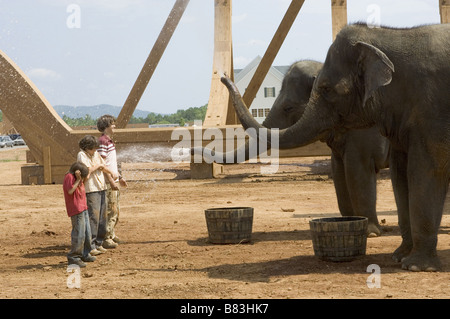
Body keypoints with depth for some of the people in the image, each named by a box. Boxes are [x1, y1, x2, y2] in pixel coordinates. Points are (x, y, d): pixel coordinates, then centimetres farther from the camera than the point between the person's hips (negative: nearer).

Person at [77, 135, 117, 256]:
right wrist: (97, 166, -4)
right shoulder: (82, 155, -7)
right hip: (91, 190, -8)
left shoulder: (96, 154, 15)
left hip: (101, 188, 8)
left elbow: (103, 167, 23)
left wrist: (111, 172, 2)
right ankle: (90, 246, -13)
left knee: (102, 217, 8)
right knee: (93, 217, -13)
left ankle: (98, 243, 16)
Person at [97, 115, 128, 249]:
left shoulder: (110, 141, 16)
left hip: (114, 180, 10)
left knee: (116, 209, 17)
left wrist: (119, 177, 23)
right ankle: (106, 238, -3)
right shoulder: (102, 142, -16)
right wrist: (111, 181, -23)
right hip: (108, 182, -10)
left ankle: (111, 234, 27)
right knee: (111, 210, -8)